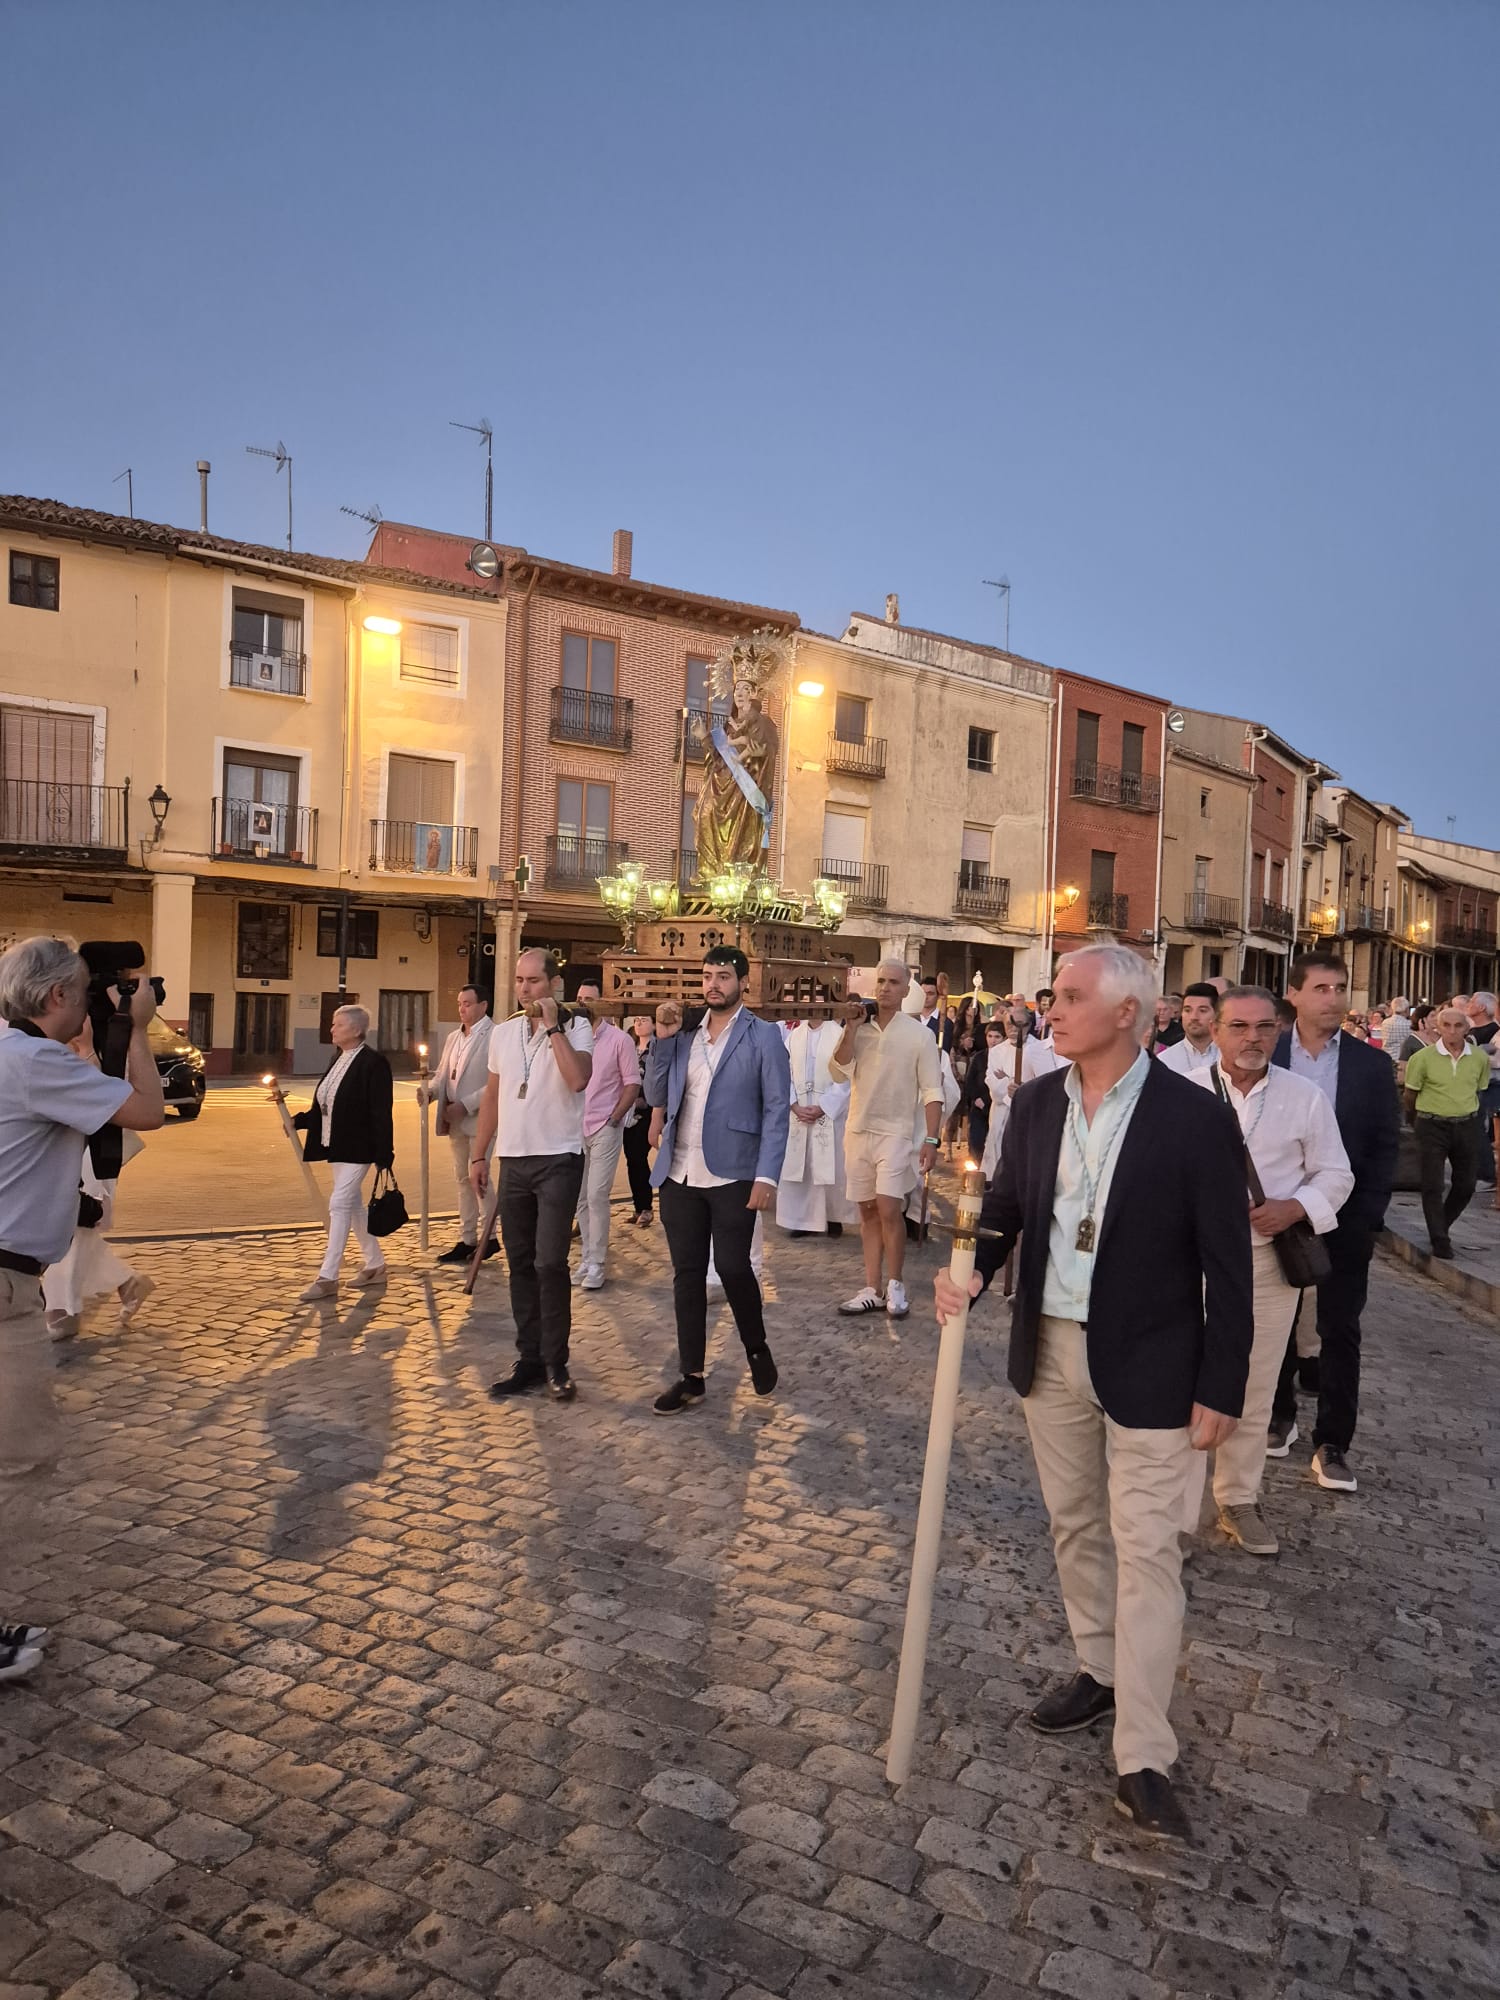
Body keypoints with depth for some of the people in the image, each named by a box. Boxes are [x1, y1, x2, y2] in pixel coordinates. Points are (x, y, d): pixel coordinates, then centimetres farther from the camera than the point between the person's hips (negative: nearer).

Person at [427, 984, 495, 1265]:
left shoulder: (494, 1036, -12)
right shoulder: (453, 1038, 14)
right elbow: (443, 1075, 17)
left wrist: (465, 1105, -19)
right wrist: (430, 1090, -4)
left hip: (479, 1119, -8)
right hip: (455, 1119, 8)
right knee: (463, 1179, 12)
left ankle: (489, 1237, 7)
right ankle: (467, 1240, 19)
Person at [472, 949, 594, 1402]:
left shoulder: (575, 1027, -6)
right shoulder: (502, 1032, 10)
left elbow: (578, 1079, -25)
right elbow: (492, 1097, 16)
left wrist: (553, 1026, -20)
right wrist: (479, 1156, 14)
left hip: (558, 1160, -5)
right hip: (513, 1161, 6)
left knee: (549, 1263, -9)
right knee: (520, 1263, 10)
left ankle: (555, 1363, 4)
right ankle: (529, 1357, 19)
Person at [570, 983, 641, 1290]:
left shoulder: (619, 1039, -5)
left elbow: (633, 1083, -4)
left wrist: (613, 1119, -10)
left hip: (604, 1128, -4)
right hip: (575, 1128, 4)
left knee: (596, 1196, -7)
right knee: (581, 1198, 9)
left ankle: (596, 1263, 3)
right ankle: (586, 1257, 19)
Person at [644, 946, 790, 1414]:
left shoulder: (763, 1037, -3)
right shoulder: (683, 1033, 9)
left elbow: (776, 1110, -6)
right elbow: (656, 1097, 10)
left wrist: (766, 1177, -14)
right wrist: (663, 1040, -2)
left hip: (733, 1177, -4)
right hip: (680, 1175, 4)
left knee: (732, 1268, -2)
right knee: (687, 1274, 8)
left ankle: (757, 1349, 26)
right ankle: (691, 1378, 19)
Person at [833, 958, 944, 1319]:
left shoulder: (920, 1034, -5)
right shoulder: (859, 1030, 5)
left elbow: (932, 1091, -6)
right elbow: (839, 1073, -6)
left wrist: (931, 1140, -12)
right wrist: (851, 1029, -11)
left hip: (895, 1133, -4)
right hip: (858, 1130, 4)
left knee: (889, 1208, -12)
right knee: (868, 1210, 9)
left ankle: (895, 1285, 5)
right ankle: (873, 1289, 15)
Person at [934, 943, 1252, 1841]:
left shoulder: (1196, 1119, -16)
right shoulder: (1037, 1102, -1)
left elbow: (1227, 1265, -11)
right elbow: (1006, 1207, 9)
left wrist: (1221, 1389, -10)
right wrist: (972, 1271, -10)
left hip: (1149, 1366, -5)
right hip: (1052, 1351, 5)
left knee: (1145, 1548, 2)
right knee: (1076, 1526, 19)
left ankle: (1144, 1759, 13)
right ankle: (1101, 1670, 40)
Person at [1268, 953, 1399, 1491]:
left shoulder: (1371, 1064, -1)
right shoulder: (1264, 1056, -3)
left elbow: (1384, 1146, -1)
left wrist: (1367, 1218, -9)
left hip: (1344, 1221, 0)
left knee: (1340, 1331, 4)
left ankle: (1332, 1444, 13)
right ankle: (1279, 1415, 31)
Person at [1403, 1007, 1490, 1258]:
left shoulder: (1480, 1058, -2)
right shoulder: (1423, 1058, -11)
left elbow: (1479, 1091, 14)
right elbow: (1410, 1095, 1)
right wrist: (1418, 1122, 11)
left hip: (1466, 1126, 4)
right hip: (1432, 1126, -3)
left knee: (1466, 1184, 10)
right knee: (1432, 1186, -4)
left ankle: (1442, 1225, 33)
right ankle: (1440, 1242, 4)